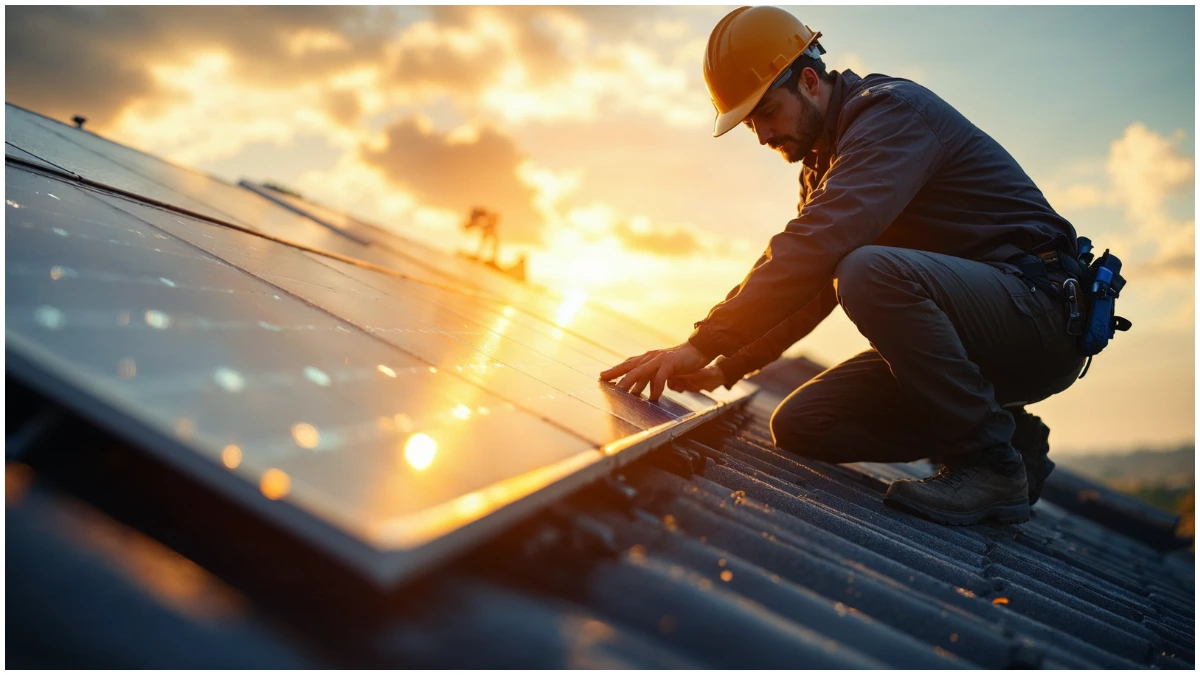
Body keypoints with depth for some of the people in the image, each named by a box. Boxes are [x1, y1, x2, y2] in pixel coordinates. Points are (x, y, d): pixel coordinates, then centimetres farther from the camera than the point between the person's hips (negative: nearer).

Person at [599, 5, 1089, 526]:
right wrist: (729, 366, 1)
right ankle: (1005, 434, 4)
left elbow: (820, 243, -32)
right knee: (799, 425, -3)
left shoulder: (892, 110, -16)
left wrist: (705, 342, -35)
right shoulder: (825, 163, 14)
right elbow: (809, 283, 14)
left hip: (1037, 309, -8)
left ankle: (989, 462, -19)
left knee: (870, 271, -36)